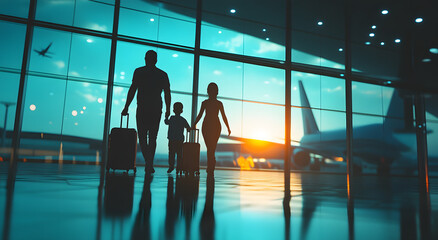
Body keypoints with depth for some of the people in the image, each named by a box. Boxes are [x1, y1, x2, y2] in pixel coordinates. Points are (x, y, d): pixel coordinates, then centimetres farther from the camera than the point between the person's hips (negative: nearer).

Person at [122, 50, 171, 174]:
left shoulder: (139, 72, 2)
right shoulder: (163, 74, 9)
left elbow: (132, 90, -4)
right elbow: (167, 93, 7)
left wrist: (126, 107, -2)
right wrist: (168, 110, 13)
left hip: (142, 108, -2)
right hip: (157, 109, 2)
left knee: (142, 136, 6)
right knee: (153, 137, 11)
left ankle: (148, 161, -14)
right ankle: (150, 164, 8)